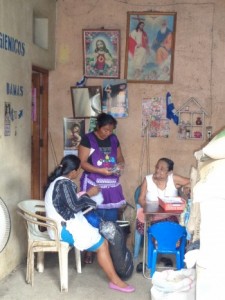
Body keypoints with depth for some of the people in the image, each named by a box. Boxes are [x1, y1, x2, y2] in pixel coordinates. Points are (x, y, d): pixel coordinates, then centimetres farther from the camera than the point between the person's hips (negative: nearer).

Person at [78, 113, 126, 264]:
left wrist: (120, 165, -5)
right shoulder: (88, 139, -7)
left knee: (111, 219, 6)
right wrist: (101, 170, -22)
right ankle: (89, 251, 9)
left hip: (111, 185, 5)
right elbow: (82, 163, -11)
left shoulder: (114, 139, 10)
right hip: (93, 185, -5)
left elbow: (120, 158, 18)